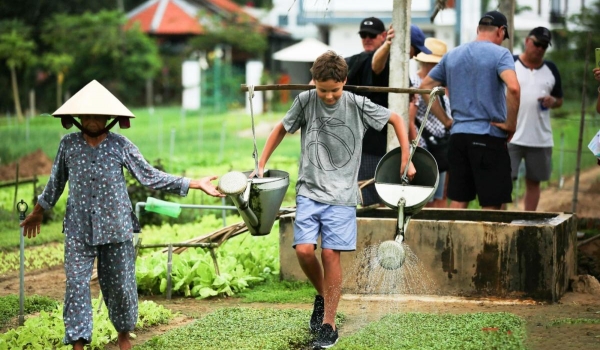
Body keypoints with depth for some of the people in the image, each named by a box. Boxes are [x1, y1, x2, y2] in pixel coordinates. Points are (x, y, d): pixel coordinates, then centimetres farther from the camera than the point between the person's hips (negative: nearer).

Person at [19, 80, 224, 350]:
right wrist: (38, 212, 24)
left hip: (116, 227, 0)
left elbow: (150, 176, -2)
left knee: (120, 284, 8)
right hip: (79, 229, 0)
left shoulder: (120, 145, -2)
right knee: (76, 283, -6)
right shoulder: (68, 144, 1)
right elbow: (56, 182, 15)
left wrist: (195, 184, -7)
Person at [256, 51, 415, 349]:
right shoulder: (305, 101, -1)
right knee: (304, 250, -12)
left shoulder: (358, 106, -5)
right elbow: (282, 128, 14)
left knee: (331, 254, -8)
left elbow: (395, 119, 8)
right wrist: (261, 165, 11)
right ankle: (322, 295, 19)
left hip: (341, 194, -2)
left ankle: (329, 325, 2)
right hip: (309, 190, 2)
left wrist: (406, 160, 4)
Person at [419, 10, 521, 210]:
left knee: (457, 202, 9)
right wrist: (511, 124, -11)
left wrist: (446, 120, 15)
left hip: (458, 135, 6)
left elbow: (425, 86, 18)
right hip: (489, 136, -6)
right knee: (491, 206, -2)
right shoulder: (499, 54, -6)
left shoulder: (452, 55, 13)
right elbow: (513, 88, -23)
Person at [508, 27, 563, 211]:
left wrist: (553, 101, -6)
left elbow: (559, 100, 18)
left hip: (541, 139, 4)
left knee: (534, 182, 9)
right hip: (511, 137, -4)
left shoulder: (551, 69, 11)